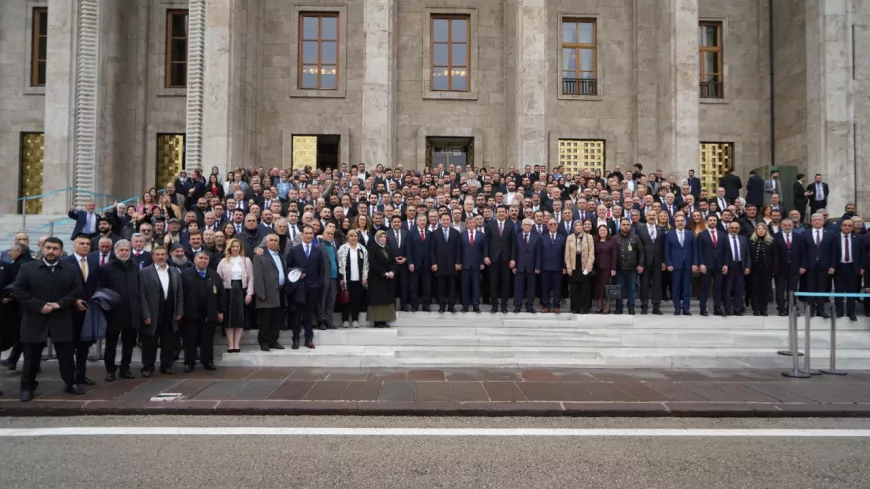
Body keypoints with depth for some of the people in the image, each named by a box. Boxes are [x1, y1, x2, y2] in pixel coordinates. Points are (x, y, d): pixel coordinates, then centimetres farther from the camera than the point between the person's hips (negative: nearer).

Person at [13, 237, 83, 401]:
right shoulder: (27, 268, 0)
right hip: (34, 320, -1)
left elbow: (77, 291, 1)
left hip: (61, 320, 1)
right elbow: (18, 291, -4)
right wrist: (39, 306, -14)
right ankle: (27, 387, 20)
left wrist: (60, 303, -13)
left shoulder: (71, 270, 5)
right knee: (32, 356, 7)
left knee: (66, 355, 6)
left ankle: (70, 384, 19)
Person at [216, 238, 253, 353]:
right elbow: (218, 279, 2)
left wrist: (249, 293, -7)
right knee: (229, 318, 1)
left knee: (240, 317, 1)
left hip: (241, 291, 0)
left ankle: (237, 344, 6)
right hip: (228, 291, 0)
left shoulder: (246, 260, 6)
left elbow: (251, 278, 2)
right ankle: (230, 344, 5)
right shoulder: (223, 262, 6)